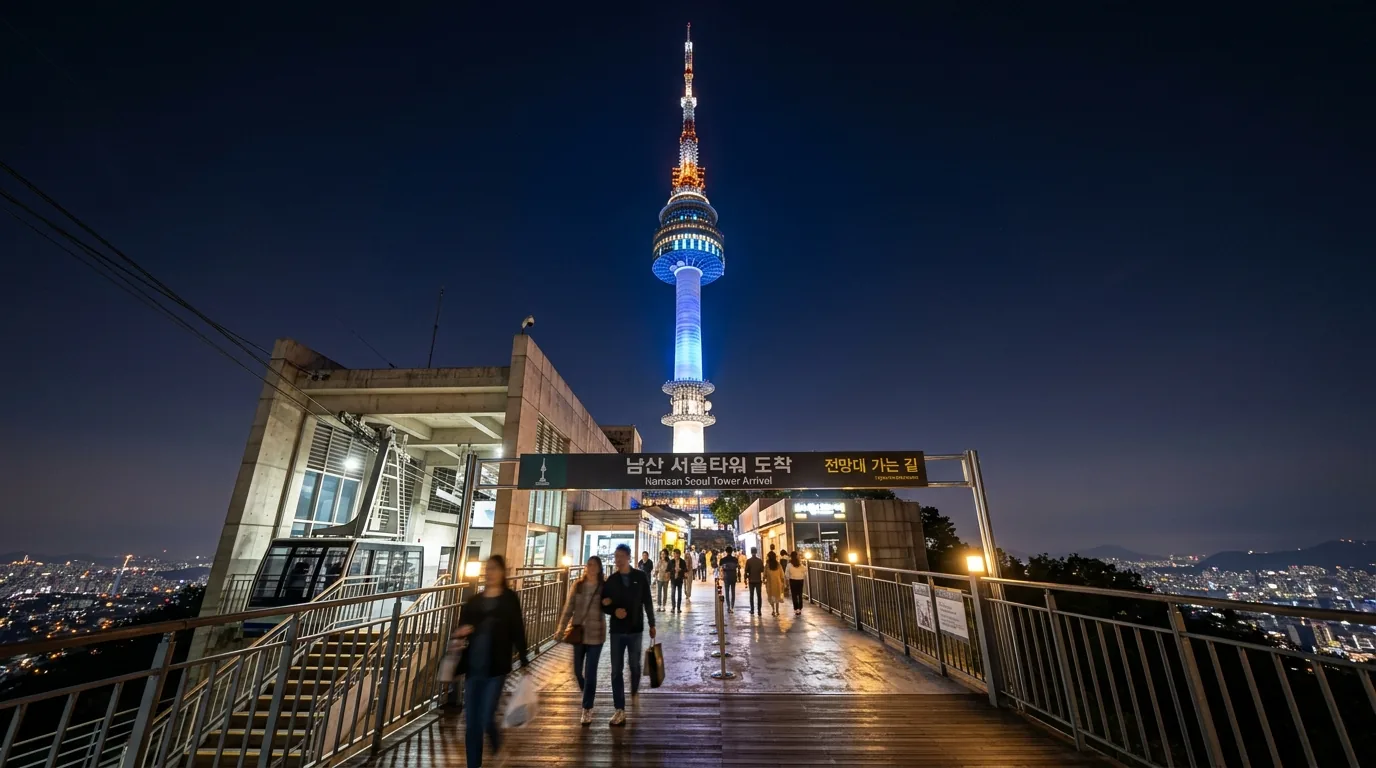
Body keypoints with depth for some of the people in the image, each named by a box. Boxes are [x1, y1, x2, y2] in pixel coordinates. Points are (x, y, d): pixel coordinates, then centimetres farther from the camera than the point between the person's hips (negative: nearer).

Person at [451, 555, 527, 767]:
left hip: (496, 669, -4)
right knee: (471, 724, 7)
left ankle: (498, 744, 30)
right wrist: (459, 634, -10)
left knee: (486, 720, -3)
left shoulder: (510, 599, -5)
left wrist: (524, 660, -10)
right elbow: (460, 631, 13)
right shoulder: (473, 601, 6)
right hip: (473, 669, 4)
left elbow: (518, 631, -6)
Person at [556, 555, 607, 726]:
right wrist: (561, 628, -8)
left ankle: (587, 708, 17)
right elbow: (568, 608, -1)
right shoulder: (577, 585, -2)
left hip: (595, 634, -3)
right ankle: (586, 695, 46)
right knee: (577, 670, 16)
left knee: (590, 672, 1)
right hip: (578, 632, 3)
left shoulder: (605, 586, -7)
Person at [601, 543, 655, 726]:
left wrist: (652, 625, 4)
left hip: (635, 629, -1)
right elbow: (603, 605, 4)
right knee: (616, 670, 2)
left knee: (635, 666, 13)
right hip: (616, 630, 1)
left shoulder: (640, 577, -4)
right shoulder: (611, 580, 0)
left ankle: (634, 692, 40)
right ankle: (620, 710, 11)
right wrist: (614, 611, -16)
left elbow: (647, 602, 2)